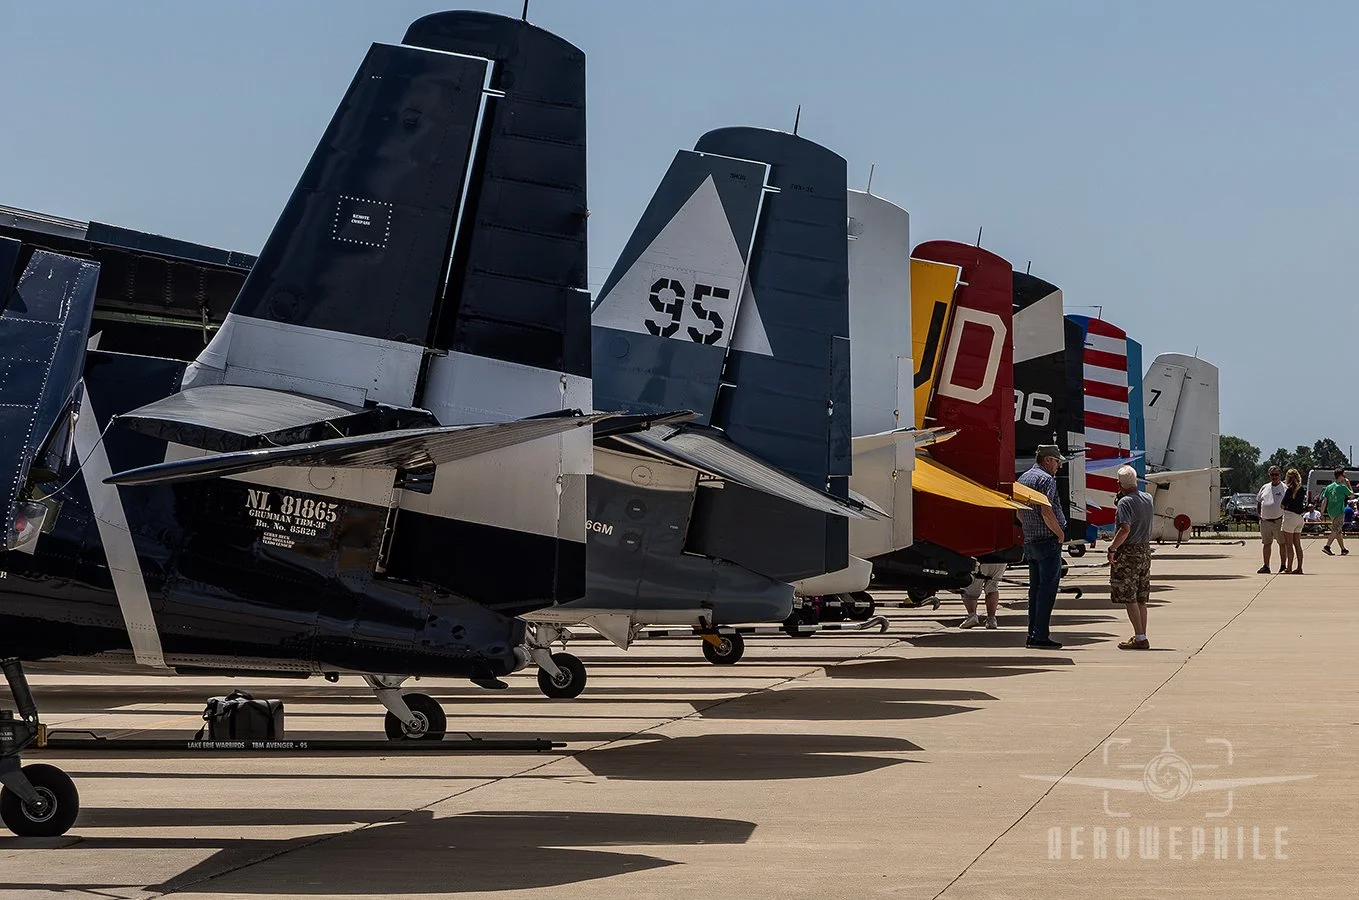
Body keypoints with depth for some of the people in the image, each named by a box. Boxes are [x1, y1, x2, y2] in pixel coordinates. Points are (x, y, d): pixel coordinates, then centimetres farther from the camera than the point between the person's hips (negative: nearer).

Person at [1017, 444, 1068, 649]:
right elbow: (1046, 511, -21)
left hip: (1029, 541, 9)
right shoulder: (1046, 479, -12)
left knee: (1036, 588, 13)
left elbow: (1019, 513, 22)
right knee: (1047, 588, -7)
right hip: (1048, 541, -9)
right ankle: (1041, 636, -10)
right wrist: (1060, 533, -9)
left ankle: (1032, 635, 13)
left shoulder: (1023, 479, 17)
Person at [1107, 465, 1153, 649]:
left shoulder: (1125, 502, -16)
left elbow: (1125, 529, -27)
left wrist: (1112, 549, -18)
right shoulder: (1147, 498, 7)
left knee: (1129, 598, -4)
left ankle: (1140, 638, -8)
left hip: (1128, 553, -8)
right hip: (1145, 550, 8)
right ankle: (1141, 636, 17)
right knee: (1141, 599, 14)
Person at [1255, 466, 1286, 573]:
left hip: (1279, 520, -4)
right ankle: (1266, 566, 13)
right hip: (1265, 521, 4)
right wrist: (1259, 515, 9)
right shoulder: (1265, 488, 14)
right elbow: (1259, 502, 21)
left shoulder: (1284, 488, -1)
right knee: (1267, 544, 8)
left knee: (1282, 543, -2)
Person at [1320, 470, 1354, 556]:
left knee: (1339, 532, 14)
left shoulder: (1329, 487, 7)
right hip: (1339, 512, -7)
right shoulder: (1342, 487, -10)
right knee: (1335, 531, -9)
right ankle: (1327, 547, -22)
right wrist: (1348, 484, 13)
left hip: (1330, 512, 7)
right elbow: (1352, 495, 5)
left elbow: (1324, 501, 5)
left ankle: (1343, 549, 21)